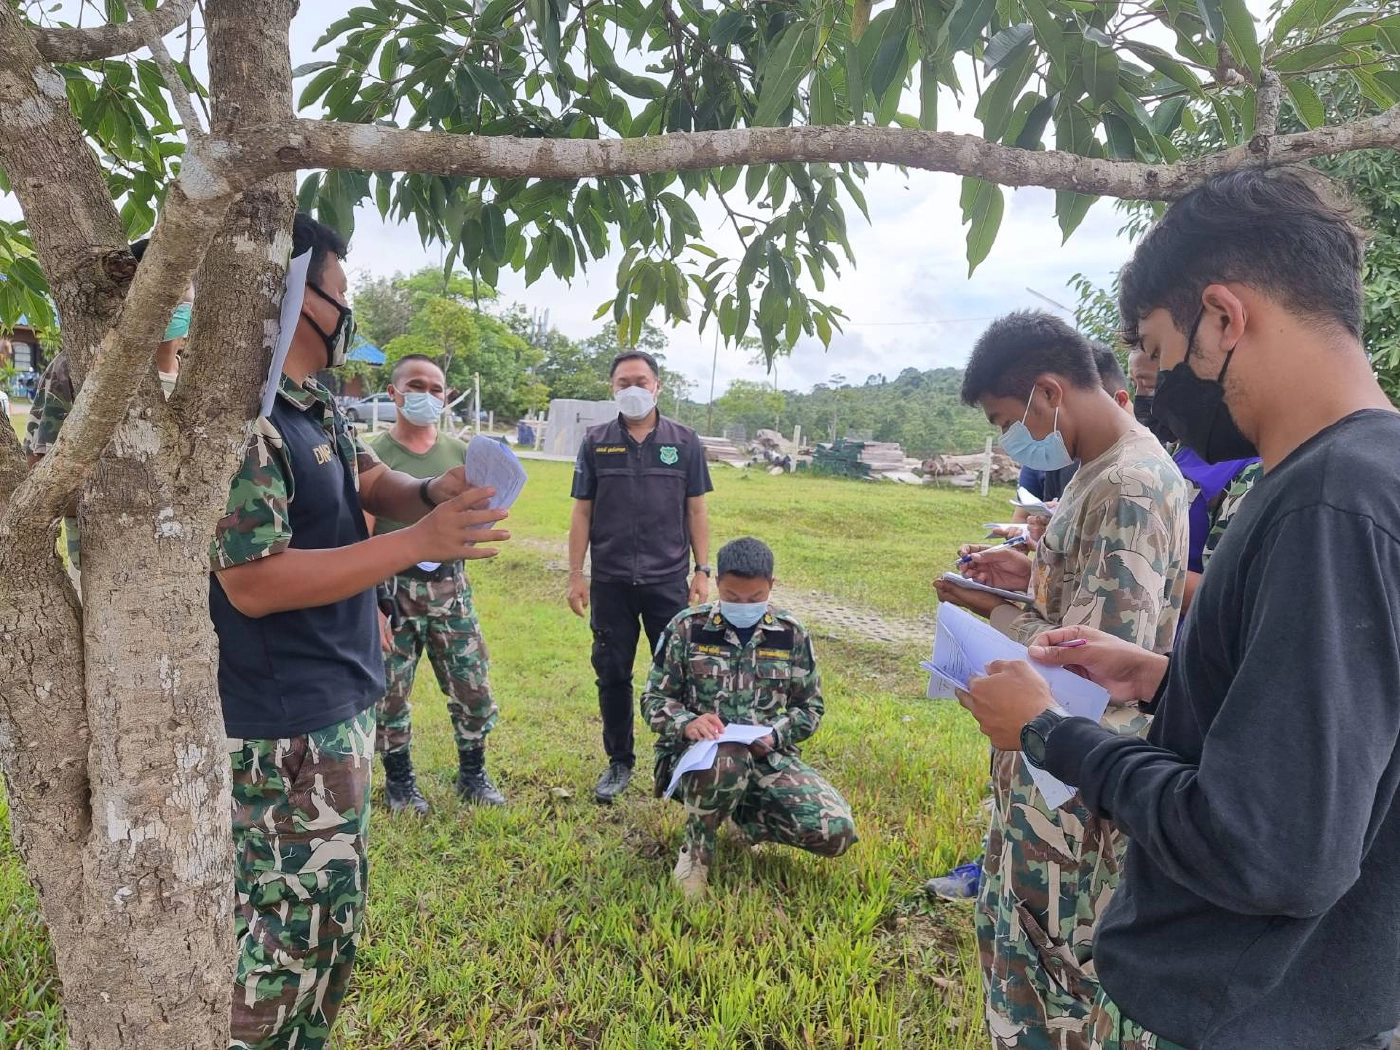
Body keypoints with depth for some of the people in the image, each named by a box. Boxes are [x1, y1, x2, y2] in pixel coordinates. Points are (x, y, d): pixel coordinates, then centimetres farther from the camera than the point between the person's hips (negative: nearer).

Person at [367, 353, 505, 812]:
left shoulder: (460, 452, 6)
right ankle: (399, 783, 27)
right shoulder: (374, 455, -5)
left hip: (450, 585, 3)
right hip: (392, 587, -3)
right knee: (390, 692, 7)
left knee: (473, 688, 7)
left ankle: (473, 776, 26)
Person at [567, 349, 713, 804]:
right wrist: (575, 574, 1)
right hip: (609, 582, 1)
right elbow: (582, 512, 5)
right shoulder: (596, 442, 4)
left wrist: (703, 570, 0)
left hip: (668, 580, -1)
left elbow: (696, 510, 5)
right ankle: (619, 763, 25)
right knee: (612, 674, 9)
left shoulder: (684, 442, 3)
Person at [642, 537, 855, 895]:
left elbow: (811, 707, 10)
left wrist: (775, 734, -11)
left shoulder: (791, 635, 3)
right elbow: (654, 699, 2)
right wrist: (687, 724, -20)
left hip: (769, 756, 3)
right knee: (727, 763, -42)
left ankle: (746, 813, 13)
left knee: (836, 832, -20)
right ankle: (696, 849, -7)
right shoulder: (687, 628, -3)